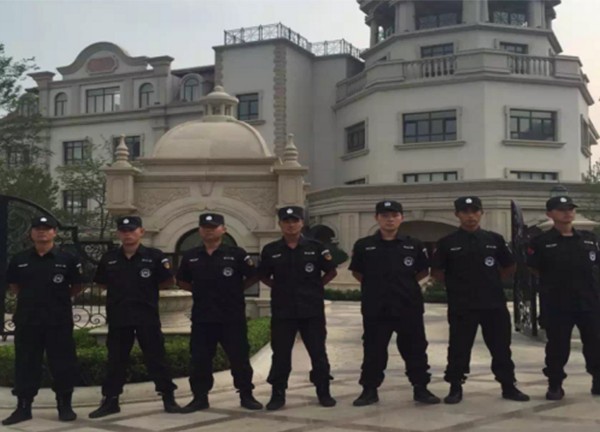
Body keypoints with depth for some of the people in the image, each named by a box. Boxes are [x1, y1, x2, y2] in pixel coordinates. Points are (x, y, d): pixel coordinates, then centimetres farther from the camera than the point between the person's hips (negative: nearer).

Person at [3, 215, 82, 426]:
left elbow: (77, 287, 5)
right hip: (27, 320, 2)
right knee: (25, 364, 7)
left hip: (59, 320, -2)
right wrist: (31, 297, 7)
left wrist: (59, 296, 0)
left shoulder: (67, 260, -3)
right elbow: (13, 286, 16)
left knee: (62, 364, 3)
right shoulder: (19, 260, 5)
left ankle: (64, 406, 15)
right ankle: (23, 407, 17)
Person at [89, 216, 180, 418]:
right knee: (115, 360, 10)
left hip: (147, 316, -2)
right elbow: (102, 285, 14)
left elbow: (169, 282, 2)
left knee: (156, 358, 4)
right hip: (118, 316, 3)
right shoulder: (108, 258, 4)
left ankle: (168, 397, 13)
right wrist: (123, 289, 5)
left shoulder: (154, 256, -4)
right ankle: (110, 401, 19)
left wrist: (148, 288, 0)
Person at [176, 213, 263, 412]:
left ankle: (246, 396, 17)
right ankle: (200, 397, 18)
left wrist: (236, 289, 0)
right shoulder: (190, 256, 5)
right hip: (202, 317, 3)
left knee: (239, 358, 4)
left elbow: (253, 276, 2)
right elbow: (182, 281, 16)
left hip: (232, 316, -2)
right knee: (199, 359, 7)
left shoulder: (236, 253, -5)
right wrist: (200, 290, 7)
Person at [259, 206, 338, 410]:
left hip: (312, 310, 0)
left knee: (318, 353, 6)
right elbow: (264, 276, 14)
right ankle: (278, 395, 15)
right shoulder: (270, 250, 1)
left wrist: (315, 287, 2)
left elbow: (331, 271, 8)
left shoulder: (316, 247, -2)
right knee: (280, 354, 5)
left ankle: (324, 392, 18)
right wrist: (280, 287, 5)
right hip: (282, 311, 1)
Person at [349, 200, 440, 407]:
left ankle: (420, 388, 19)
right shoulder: (363, 245, -1)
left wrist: (405, 283, 8)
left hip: (409, 307, 1)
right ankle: (369, 390, 17)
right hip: (375, 308, 0)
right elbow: (356, 272, 11)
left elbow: (424, 271, 12)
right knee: (373, 351, 6)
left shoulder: (414, 245, 1)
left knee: (415, 349, 7)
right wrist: (374, 285, 8)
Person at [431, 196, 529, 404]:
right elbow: (436, 272, 5)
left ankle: (509, 387, 21)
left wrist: (492, 280, 7)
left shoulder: (495, 239, 5)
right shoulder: (447, 242, -1)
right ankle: (455, 388, 15)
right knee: (459, 349, 4)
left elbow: (509, 267, 15)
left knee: (501, 348, 9)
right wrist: (455, 284, 0)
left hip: (494, 303, 2)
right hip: (461, 306, -2)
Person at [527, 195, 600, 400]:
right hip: (557, 304, -3)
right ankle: (555, 385, 17)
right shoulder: (541, 242, -4)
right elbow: (535, 269, 3)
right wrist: (553, 283, 5)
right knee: (557, 346, 4)